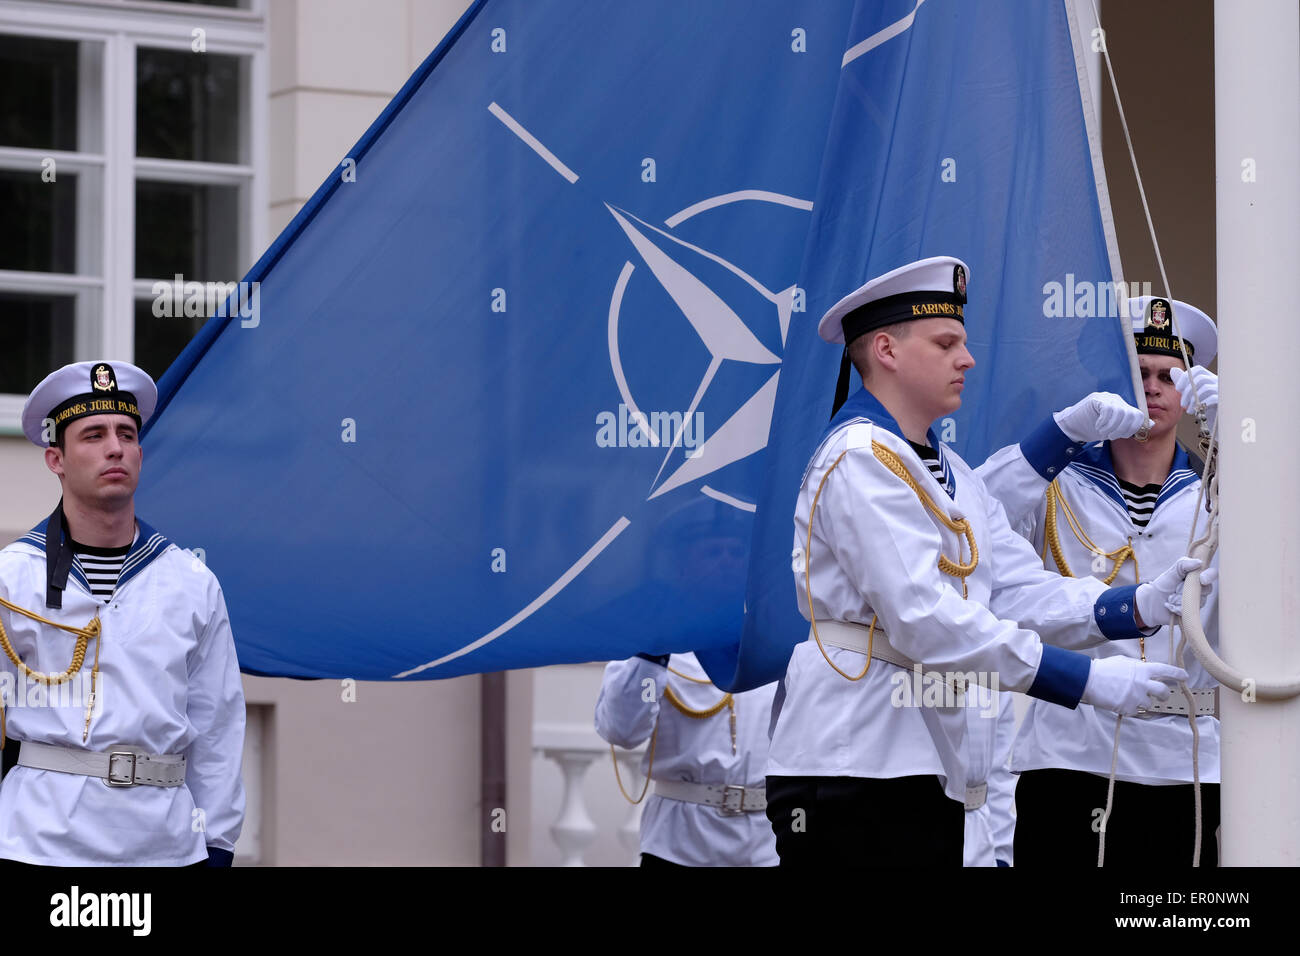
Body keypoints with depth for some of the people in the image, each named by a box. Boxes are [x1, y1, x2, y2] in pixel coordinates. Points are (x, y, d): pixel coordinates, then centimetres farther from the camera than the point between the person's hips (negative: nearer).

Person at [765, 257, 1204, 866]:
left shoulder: (952, 475, 21)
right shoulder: (860, 458, -11)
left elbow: (1021, 592, 10)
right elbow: (924, 617, -21)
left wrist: (1137, 606, -9)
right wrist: (1085, 680, -22)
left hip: (932, 766, 10)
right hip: (853, 767, -10)